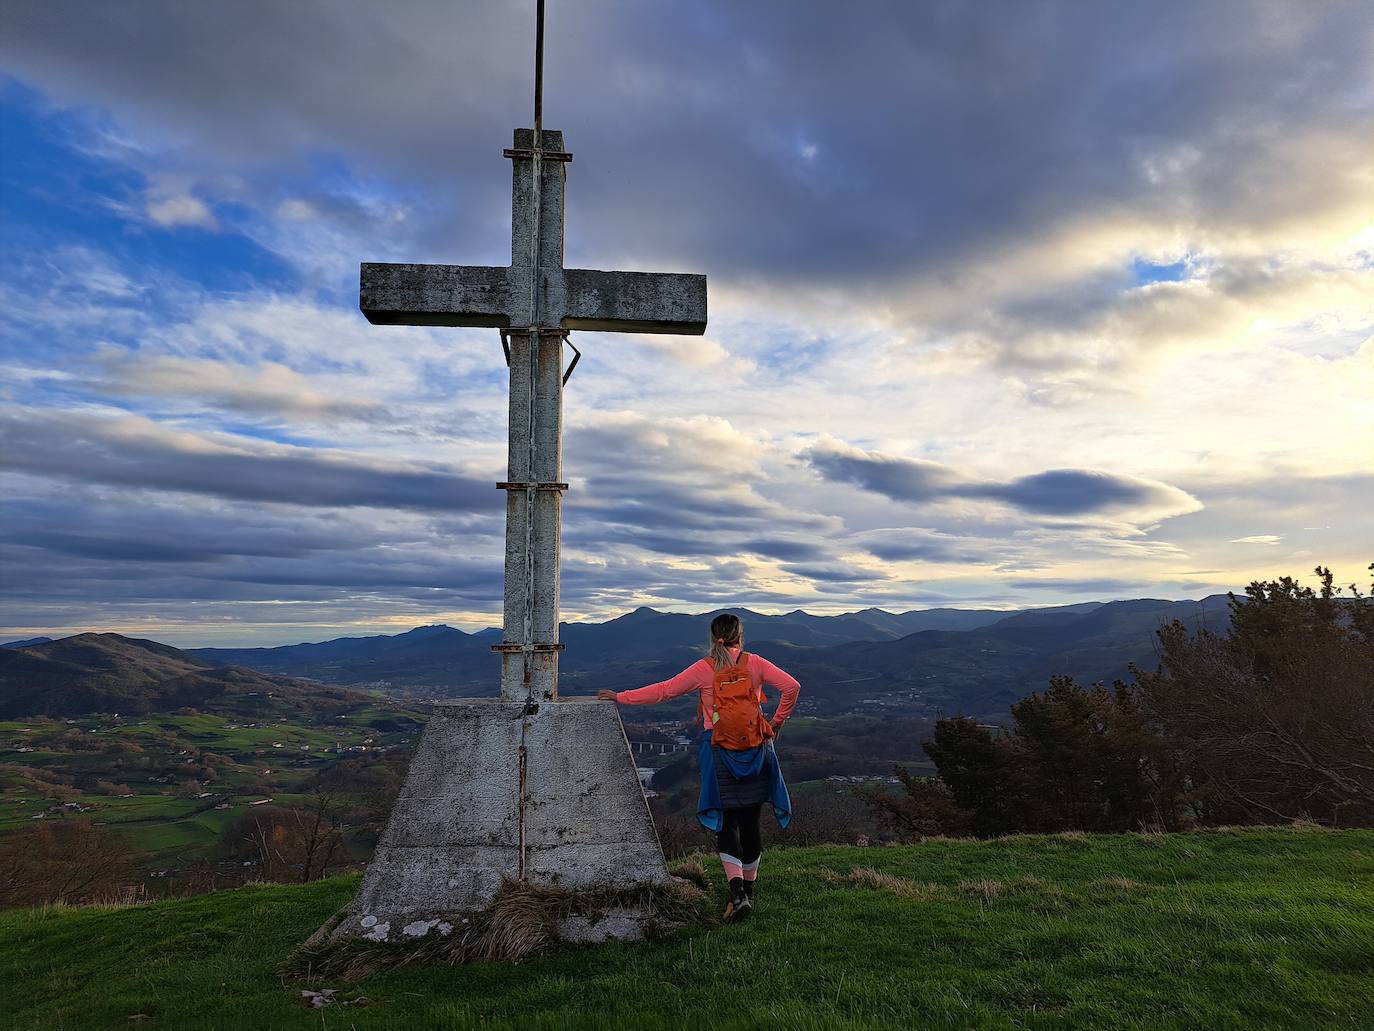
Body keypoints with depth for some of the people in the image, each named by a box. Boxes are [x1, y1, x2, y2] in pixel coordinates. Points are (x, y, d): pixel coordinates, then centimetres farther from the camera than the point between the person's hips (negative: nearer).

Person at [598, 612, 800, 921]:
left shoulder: (704, 669, -2)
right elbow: (791, 686, -6)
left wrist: (620, 697, 7)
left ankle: (737, 890, -12)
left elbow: (663, 690, -1)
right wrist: (776, 722, 5)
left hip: (719, 753, -1)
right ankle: (748, 890, 23)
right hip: (756, 751, 2)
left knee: (726, 824, 4)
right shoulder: (754, 663, 1)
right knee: (750, 823, 12)